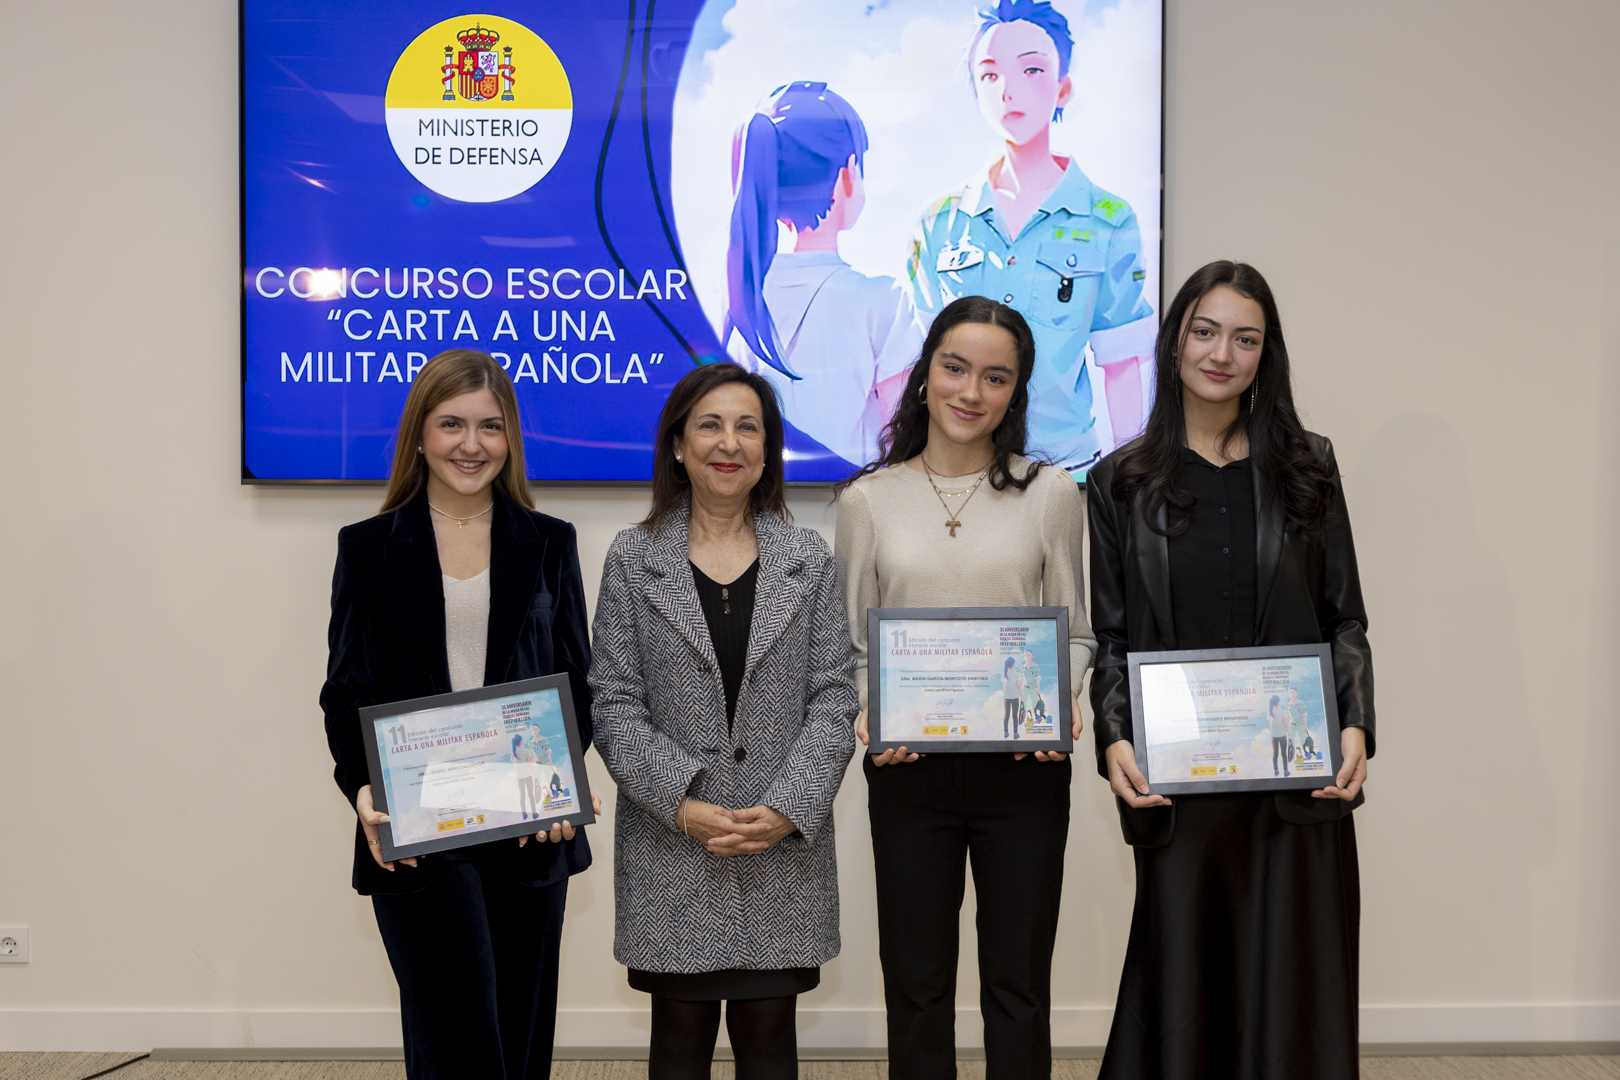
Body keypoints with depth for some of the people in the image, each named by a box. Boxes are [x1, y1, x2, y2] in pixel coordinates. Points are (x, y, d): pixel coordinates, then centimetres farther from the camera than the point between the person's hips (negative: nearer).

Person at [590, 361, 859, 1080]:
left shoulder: (809, 560, 6)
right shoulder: (633, 558, 3)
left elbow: (833, 698, 1)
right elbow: (614, 702, -2)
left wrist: (788, 809, -12)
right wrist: (682, 806, -13)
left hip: (785, 845, 1)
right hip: (670, 847, -1)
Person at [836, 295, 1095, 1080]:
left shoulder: (1049, 492, 1)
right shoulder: (869, 499, 3)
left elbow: (1075, 633, 6)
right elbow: (852, 645, 7)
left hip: (1024, 767, 0)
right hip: (908, 770, 1)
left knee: (1018, 985, 10)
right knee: (917, 984, 11)